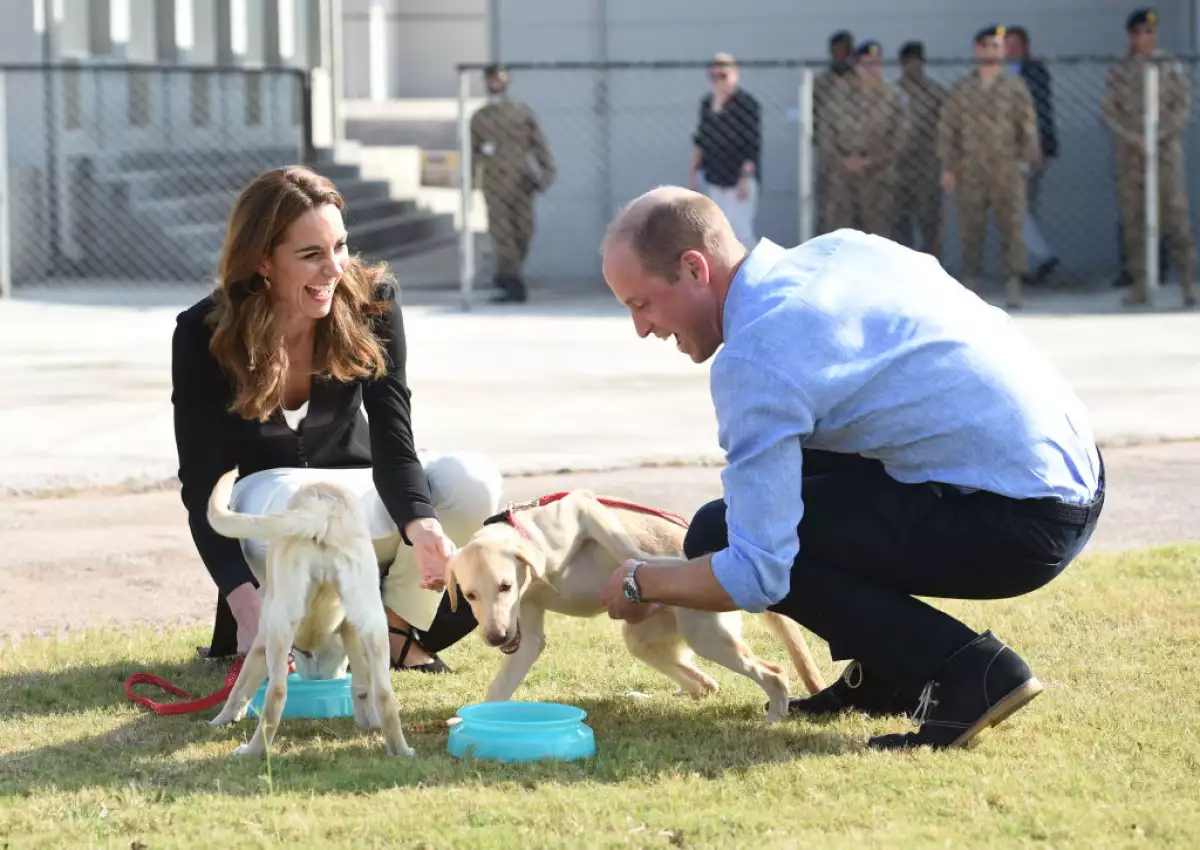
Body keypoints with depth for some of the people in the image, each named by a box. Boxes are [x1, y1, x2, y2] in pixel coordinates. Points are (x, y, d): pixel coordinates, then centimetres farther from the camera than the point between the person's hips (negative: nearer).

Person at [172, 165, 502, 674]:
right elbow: (202, 489, -23)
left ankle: (398, 624, -4)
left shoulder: (371, 302, -17)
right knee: (294, 500, -40)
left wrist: (420, 525, -44)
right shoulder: (203, 336, -22)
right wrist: (247, 608, -38)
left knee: (473, 483, -27)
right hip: (264, 506, -3)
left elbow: (392, 442, -21)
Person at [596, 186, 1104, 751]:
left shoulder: (754, 356, -16)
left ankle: (969, 672, -10)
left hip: (1020, 524, -9)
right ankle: (885, 676, 21)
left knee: (715, 536, -6)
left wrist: (641, 583, 3)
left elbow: (755, 576, -18)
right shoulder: (840, 248, 9)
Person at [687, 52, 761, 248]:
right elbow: (701, 138, 20)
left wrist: (745, 178, -18)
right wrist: (694, 168, 17)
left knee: (739, 231, -13)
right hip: (715, 180, 8)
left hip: (739, 179, -8)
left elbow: (752, 144, -15)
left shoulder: (745, 103, -12)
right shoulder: (707, 103, 10)